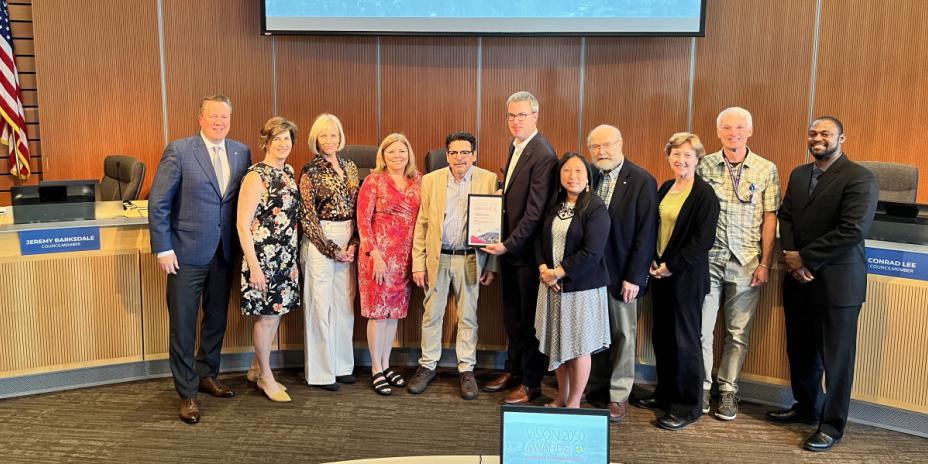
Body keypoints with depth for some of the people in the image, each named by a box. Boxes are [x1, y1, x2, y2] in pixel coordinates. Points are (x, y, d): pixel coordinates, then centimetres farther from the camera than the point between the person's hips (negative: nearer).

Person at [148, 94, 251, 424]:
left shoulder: (241, 152, 5)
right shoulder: (179, 150, -8)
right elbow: (158, 202, -9)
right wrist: (163, 248, -12)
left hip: (224, 252, 5)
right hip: (187, 252, -4)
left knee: (217, 319, 16)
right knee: (183, 325, 3)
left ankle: (207, 375, 35)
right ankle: (187, 394, 14)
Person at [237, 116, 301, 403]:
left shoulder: (288, 172, 9)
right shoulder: (256, 176, -13)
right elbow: (243, 225, -15)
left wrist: (294, 257, 13)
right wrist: (254, 267, -17)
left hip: (286, 256, 7)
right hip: (263, 256, -7)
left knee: (276, 312, 14)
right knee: (267, 315, 3)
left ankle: (257, 369, 31)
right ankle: (266, 376, 19)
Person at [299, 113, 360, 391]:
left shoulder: (350, 168, 11)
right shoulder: (310, 172, -6)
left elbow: (356, 208, 11)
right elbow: (307, 218, -8)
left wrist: (353, 243, -3)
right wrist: (332, 249, -10)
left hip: (347, 243, 6)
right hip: (319, 243, -6)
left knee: (345, 303, 10)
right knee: (320, 305, -1)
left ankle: (342, 365, 22)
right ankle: (320, 372, 10)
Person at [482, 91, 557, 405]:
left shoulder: (543, 156, -18)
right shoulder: (516, 146, 11)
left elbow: (535, 211, -21)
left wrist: (509, 244, -19)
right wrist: (504, 242, 6)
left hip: (528, 250, -8)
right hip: (509, 246, 8)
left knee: (530, 318, 5)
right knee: (511, 315, 18)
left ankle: (531, 382, 18)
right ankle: (514, 370, 34)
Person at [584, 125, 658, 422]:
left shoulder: (642, 181, -9)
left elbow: (645, 234, -10)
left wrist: (635, 277, -13)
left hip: (621, 274, -3)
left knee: (623, 335, 8)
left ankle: (618, 396, 21)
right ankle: (596, 390, 26)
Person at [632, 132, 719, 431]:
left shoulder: (704, 194, -12)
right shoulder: (665, 189, 10)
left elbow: (703, 240, -16)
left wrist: (671, 266, -15)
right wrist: (652, 261, 2)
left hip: (686, 277, -7)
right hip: (660, 273, 7)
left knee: (684, 340, 2)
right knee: (661, 336, 14)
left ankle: (687, 407, 15)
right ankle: (665, 395, 30)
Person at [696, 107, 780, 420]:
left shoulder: (766, 170, 2)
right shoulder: (704, 167, 2)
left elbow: (769, 218, 2)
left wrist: (765, 263, -3)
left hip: (746, 262, 0)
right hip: (708, 258, 0)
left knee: (738, 332, 8)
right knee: (701, 327, 1)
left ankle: (728, 390, 20)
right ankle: (702, 387, 15)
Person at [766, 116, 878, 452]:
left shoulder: (859, 178, -11)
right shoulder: (798, 174, 13)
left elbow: (852, 230, -19)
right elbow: (785, 217, 11)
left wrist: (805, 258, -15)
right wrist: (790, 257, -7)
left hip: (837, 282, -7)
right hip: (798, 279, 7)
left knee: (836, 356, 4)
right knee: (800, 350, 16)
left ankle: (832, 425, 17)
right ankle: (806, 407, 34)